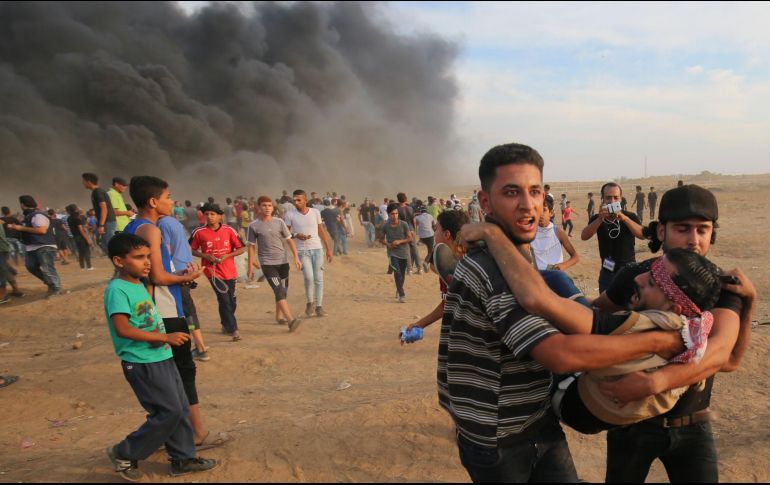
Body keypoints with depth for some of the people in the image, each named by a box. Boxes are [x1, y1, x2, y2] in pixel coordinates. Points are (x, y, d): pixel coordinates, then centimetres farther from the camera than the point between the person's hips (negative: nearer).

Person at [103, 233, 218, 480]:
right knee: (169, 411, -4)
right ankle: (124, 454, 14)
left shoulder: (140, 285, 11)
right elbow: (122, 329, -27)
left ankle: (183, 458, 25)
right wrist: (165, 337, -26)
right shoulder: (117, 289, -17)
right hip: (142, 363, -9)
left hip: (161, 358, 9)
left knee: (180, 408, 12)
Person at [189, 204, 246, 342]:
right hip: (213, 271, -3)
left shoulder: (229, 230, -5)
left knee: (232, 301, 14)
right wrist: (206, 256, -14)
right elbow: (192, 250, 2)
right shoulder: (199, 232, -8)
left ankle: (226, 325, 37)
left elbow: (241, 248, -1)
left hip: (229, 271, 3)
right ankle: (233, 329, -3)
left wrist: (227, 255, -15)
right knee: (224, 300, -11)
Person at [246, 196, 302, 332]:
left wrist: (296, 257, 0)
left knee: (283, 291, 14)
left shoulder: (279, 222, 2)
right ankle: (291, 320, -23)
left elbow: (289, 240, 6)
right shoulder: (254, 226, -4)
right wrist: (251, 266, 0)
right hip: (267, 263, -4)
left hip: (283, 262, 4)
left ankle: (279, 316, 33)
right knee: (279, 291, -16)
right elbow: (251, 246, 1)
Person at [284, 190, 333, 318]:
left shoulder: (315, 212, 4)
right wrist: (296, 235, -15)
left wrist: (328, 250, 7)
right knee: (309, 277, -15)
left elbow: (322, 232, 9)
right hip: (302, 251, -2)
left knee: (319, 279, 3)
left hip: (317, 249, 2)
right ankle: (309, 303, 8)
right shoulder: (291, 215, -1)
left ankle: (319, 306, 14)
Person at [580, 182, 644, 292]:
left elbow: (643, 235, -22)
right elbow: (584, 237, -18)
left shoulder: (630, 216, -4)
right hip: (607, 271, 2)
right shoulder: (597, 219, 0)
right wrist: (600, 219, -33)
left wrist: (624, 218, -36)